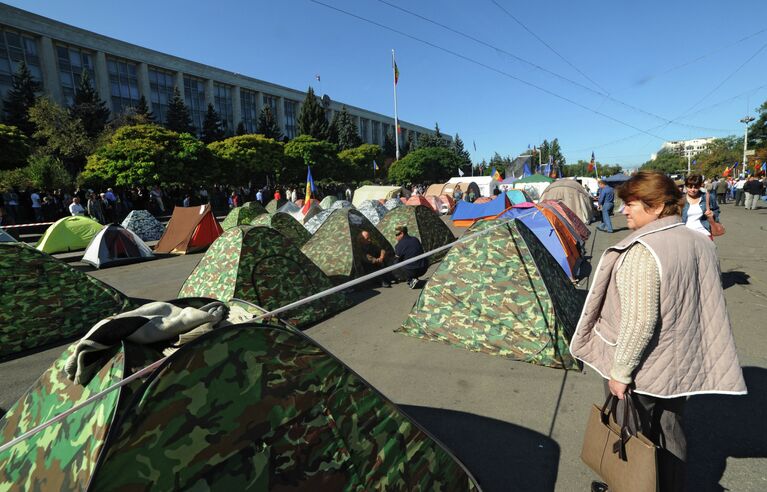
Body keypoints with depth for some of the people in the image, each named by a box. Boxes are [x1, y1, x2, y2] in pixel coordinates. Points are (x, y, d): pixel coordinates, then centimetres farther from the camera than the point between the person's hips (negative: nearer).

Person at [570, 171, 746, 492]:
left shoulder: (642, 252, -24)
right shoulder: (701, 243, 0)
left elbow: (639, 321, -26)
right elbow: (707, 307, 10)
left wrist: (620, 370, -16)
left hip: (641, 369, -7)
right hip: (681, 364, 7)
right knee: (671, 435, 24)